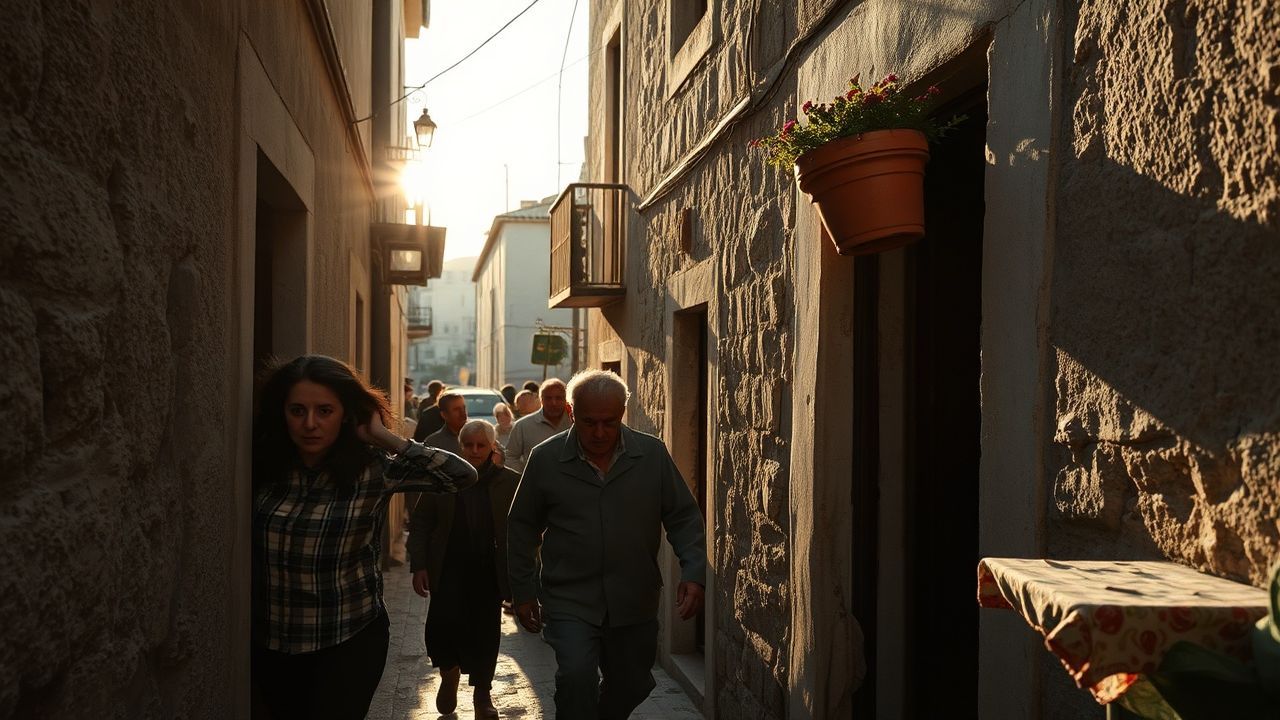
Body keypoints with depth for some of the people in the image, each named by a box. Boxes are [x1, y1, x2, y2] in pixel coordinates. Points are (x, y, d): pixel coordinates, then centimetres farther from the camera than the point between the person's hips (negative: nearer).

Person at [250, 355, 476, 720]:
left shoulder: (371, 470, -14)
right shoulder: (261, 466, -5)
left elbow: (463, 475, -22)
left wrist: (384, 437, -19)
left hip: (347, 642, -3)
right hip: (271, 642, 4)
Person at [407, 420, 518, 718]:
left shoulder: (510, 482, -1)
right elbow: (421, 524, 4)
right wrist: (419, 566, -4)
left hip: (489, 574, 0)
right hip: (448, 571, 0)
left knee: (485, 633, 5)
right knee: (442, 625, -9)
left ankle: (482, 692, 27)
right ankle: (449, 673, 23)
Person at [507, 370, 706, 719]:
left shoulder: (653, 454, -4)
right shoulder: (545, 459, -5)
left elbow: (683, 516, 1)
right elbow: (522, 526, 4)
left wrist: (694, 572, -12)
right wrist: (523, 592, 4)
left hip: (635, 602, 2)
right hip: (570, 601, -2)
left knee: (630, 687, 16)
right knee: (576, 676, -21)